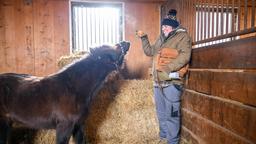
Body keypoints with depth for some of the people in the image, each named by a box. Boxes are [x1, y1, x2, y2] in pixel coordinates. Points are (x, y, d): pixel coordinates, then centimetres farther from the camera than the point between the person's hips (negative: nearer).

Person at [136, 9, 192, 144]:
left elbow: (184, 56, -18)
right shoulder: (161, 38, 18)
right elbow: (149, 52, 23)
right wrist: (144, 38, 13)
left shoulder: (182, 36, -4)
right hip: (158, 82, 8)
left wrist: (169, 67, -27)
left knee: (171, 114, 0)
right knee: (161, 112, 19)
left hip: (172, 82, -7)